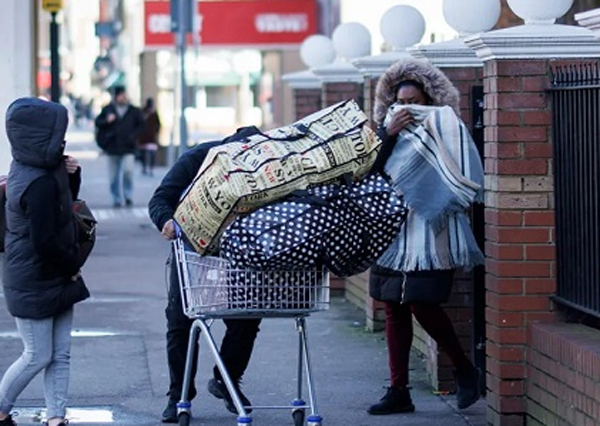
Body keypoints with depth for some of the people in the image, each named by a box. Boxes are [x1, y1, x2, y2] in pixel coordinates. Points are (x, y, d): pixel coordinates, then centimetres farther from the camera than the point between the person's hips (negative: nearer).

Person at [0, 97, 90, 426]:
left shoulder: (36, 169, 4)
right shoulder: (38, 184, -25)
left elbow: (66, 199, 21)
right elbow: (44, 241, -25)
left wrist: (71, 173, 0)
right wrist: (72, 266, -9)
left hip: (55, 278, 9)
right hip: (34, 284, -9)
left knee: (59, 354, 10)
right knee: (37, 356, 2)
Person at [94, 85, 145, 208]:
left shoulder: (134, 111, 5)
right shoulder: (107, 110, 6)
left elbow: (141, 125, 10)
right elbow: (98, 122, 9)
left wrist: (134, 136, -4)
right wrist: (107, 121, -10)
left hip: (128, 148, -2)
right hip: (112, 147, 2)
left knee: (128, 170, -18)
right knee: (114, 176, 4)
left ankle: (128, 197, -2)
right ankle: (116, 199, 15)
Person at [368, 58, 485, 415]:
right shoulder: (391, 134, 12)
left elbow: (468, 179, -6)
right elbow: (369, 171, -2)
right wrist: (387, 134, -11)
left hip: (429, 233, -6)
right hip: (392, 231, 6)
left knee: (422, 303, -12)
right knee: (395, 308, 5)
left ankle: (465, 369, 10)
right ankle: (399, 392, 11)